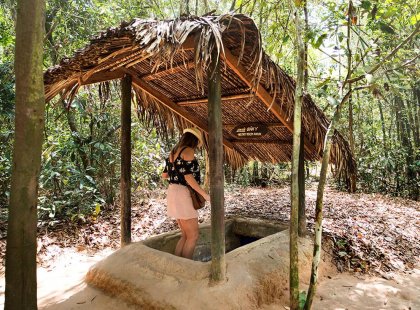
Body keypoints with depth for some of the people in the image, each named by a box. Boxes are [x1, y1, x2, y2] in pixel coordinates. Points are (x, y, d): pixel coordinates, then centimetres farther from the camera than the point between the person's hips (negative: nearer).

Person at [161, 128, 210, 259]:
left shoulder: (173, 152, 15)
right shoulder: (188, 151, -10)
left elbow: (164, 175, 21)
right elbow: (188, 177, -18)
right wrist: (205, 194, -15)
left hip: (173, 192, 9)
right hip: (182, 194, -9)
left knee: (185, 235, 14)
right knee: (193, 236, -1)